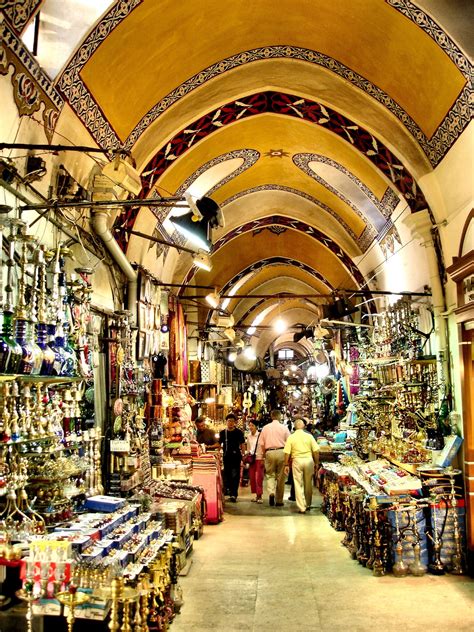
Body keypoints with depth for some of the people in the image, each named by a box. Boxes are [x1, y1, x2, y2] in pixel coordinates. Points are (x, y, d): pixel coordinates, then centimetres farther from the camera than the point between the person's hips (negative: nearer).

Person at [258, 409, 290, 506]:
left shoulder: (265, 428, 6)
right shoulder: (284, 428, 1)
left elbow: (261, 444, 6)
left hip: (269, 452, 1)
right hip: (281, 452, -1)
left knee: (270, 475, 12)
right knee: (280, 477, 7)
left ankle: (271, 492, -15)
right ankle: (279, 500, 12)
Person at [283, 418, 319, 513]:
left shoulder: (291, 437, -1)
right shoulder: (309, 436, 1)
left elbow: (287, 453, -3)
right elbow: (316, 451, 0)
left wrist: (286, 465, 5)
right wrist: (316, 463, 11)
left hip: (297, 460, -1)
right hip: (309, 460, 2)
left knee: (298, 484, 4)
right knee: (308, 484, 16)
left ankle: (301, 507, 1)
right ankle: (308, 504, 30)